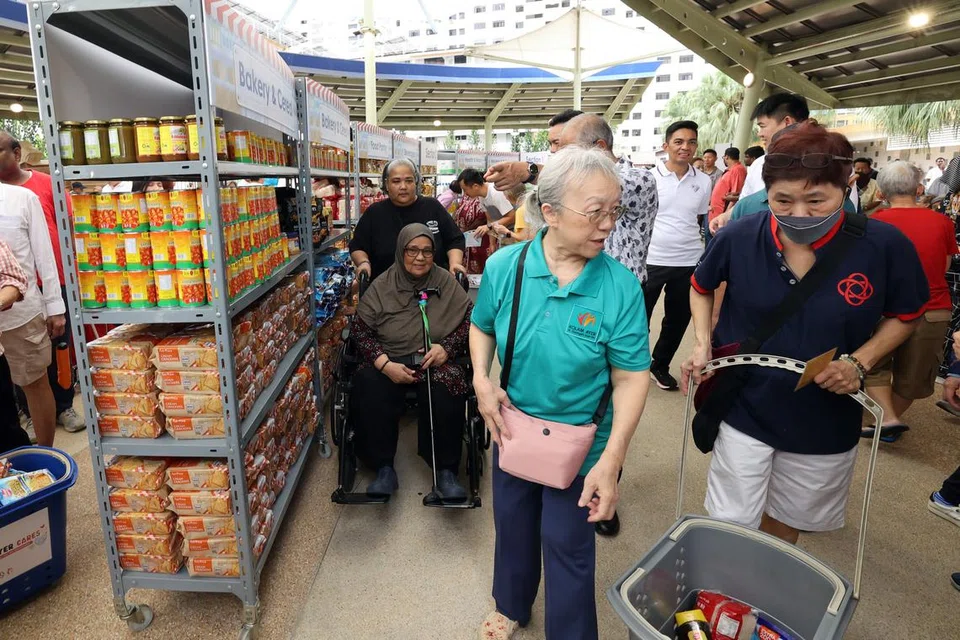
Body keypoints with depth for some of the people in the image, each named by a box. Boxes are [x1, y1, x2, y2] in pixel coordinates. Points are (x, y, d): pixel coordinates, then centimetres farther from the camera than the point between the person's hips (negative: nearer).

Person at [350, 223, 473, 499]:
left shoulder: (448, 283, 4)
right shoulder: (381, 287, 3)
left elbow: (470, 322, 7)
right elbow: (361, 330, 2)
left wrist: (447, 347, -12)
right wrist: (385, 364, -14)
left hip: (436, 362, 0)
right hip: (390, 361, 1)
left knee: (446, 393, -33)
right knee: (370, 391, -31)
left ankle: (446, 471, -16)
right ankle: (384, 469, -16)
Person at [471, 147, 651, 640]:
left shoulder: (620, 285, -21)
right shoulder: (504, 266, -14)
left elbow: (632, 377, -17)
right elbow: (481, 327, 4)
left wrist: (612, 459, -22)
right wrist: (481, 380, -13)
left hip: (579, 441, -3)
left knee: (568, 545, 14)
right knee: (512, 526, 25)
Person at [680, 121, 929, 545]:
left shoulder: (885, 246, -16)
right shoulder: (738, 237, -16)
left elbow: (905, 315, 2)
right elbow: (701, 287, 5)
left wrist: (861, 361, -14)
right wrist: (702, 345, -9)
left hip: (826, 421, 1)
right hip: (744, 410, -1)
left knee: (786, 525, 23)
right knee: (730, 528, 9)